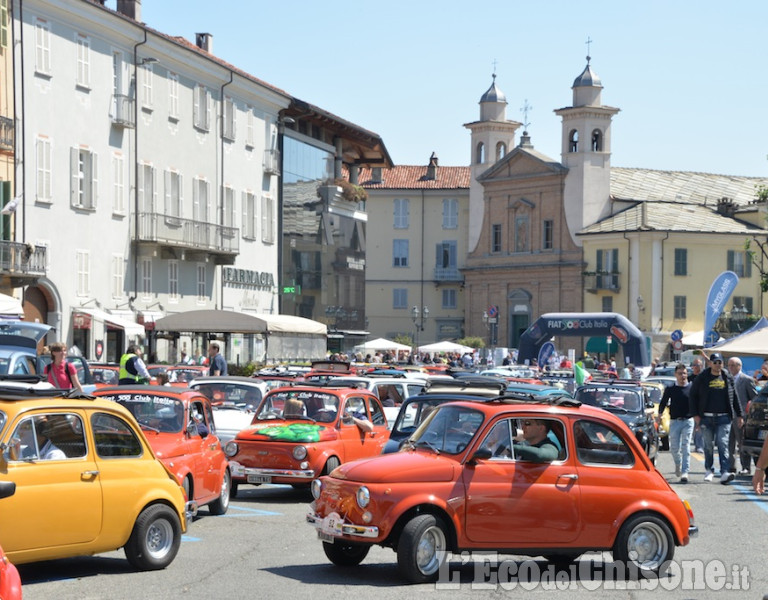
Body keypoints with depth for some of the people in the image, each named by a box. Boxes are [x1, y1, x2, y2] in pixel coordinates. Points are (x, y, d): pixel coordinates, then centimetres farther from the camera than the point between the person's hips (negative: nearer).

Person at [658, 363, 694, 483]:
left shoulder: (691, 388, 1)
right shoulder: (670, 389, 4)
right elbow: (663, 402, 9)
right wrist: (660, 414, -3)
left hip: (688, 421, -1)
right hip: (674, 421, 1)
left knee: (685, 447, -8)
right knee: (674, 447, 5)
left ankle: (685, 472, -10)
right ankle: (678, 464, 35)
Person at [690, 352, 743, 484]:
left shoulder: (728, 378, 8)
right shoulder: (702, 378, 2)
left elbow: (734, 397, 14)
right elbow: (693, 395, 7)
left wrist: (739, 415, 13)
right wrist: (695, 414, 0)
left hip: (723, 418, 0)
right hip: (707, 418, 0)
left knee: (723, 444, -10)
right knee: (708, 445, 9)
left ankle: (724, 473, -17)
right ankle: (709, 470, 24)